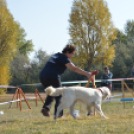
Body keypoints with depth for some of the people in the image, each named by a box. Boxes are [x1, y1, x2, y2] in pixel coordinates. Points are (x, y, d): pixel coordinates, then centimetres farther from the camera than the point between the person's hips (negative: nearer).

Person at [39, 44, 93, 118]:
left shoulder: (56, 55, 23)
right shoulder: (64, 58, -3)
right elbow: (73, 68, -16)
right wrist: (86, 73, -21)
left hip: (42, 76, 8)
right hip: (53, 77, -8)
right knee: (59, 95, 7)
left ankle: (46, 108, 2)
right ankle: (58, 113, 0)